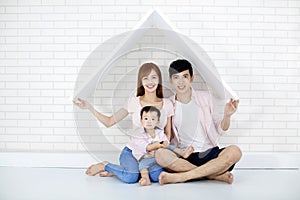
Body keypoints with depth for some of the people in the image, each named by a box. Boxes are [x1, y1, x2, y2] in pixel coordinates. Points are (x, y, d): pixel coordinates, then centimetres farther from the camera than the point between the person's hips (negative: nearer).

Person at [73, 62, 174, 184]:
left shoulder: (167, 104, 2)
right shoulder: (134, 102, -3)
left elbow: (168, 134, 8)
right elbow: (109, 122, -1)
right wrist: (89, 107, -12)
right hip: (132, 150, -3)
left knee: (159, 175, -30)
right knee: (131, 177, -33)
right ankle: (105, 166, 1)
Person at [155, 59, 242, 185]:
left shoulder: (205, 98, 7)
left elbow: (219, 130, 13)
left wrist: (227, 116, -5)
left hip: (210, 153, 1)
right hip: (184, 157, -1)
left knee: (235, 151, -29)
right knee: (160, 154, -31)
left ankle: (179, 177, -29)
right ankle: (215, 175, -25)